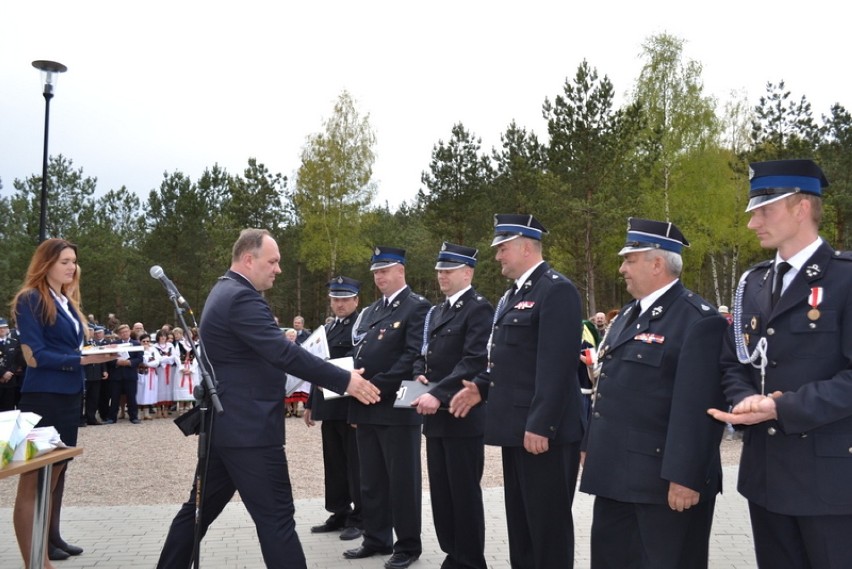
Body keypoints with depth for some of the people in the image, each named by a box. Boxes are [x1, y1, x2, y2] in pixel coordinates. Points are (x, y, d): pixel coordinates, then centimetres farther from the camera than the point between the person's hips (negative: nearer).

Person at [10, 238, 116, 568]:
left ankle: (49, 541, 25)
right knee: (32, 483, -1)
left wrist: (99, 354, 2)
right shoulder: (30, 300, -9)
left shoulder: (68, 303, 15)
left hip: (69, 397, 8)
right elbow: (35, 356, -16)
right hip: (43, 398, -8)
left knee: (53, 476, 15)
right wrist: (84, 359, -20)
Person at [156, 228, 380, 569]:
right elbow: (283, 353, -28)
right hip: (249, 428, -11)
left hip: (224, 424, 11)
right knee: (276, 518, -5)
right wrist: (345, 381, -26)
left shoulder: (226, 292, 15)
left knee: (200, 508, 19)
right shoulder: (241, 298, -19)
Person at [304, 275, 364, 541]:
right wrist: (311, 404, 19)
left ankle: (359, 518, 12)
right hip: (329, 406, 8)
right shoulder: (328, 328, 16)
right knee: (334, 464, 14)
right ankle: (339, 514, 26)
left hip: (353, 406, -8)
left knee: (356, 465, 2)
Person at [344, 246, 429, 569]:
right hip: (366, 408, 8)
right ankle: (376, 539, 27)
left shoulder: (417, 307, -7)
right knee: (371, 480, 15)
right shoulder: (370, 312, 18)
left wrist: (378, 386, -20)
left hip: (397, 407, -8)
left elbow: (414, 356, -16)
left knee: (402, 479, 3)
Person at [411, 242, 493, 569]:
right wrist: (420, 374, 0)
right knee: (441, 491, 14)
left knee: (465, 492, 1)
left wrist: (438, 394, -25)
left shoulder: (479, 308, -10)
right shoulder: (436, 312, 17)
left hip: (464, 415, -8)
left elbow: (475, 361, -19)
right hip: (436, 415, 8)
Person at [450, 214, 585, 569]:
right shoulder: (512, 296, 17)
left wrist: (540, 425, -24)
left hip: (543, 429, -10)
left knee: (548, 524, 2)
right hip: (516, 427, 10)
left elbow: (557, 365, -21)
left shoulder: (557, 290, -14)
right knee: (520, 521, 19)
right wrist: (482, 387, 6)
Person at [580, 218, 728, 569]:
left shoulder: (699, 320, -15)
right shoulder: (629, 315, 14)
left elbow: (696, 408, -22)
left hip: (665, 479, -9)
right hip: (617, 473, 9)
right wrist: (591, 446, 19)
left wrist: (685, 477, -24)